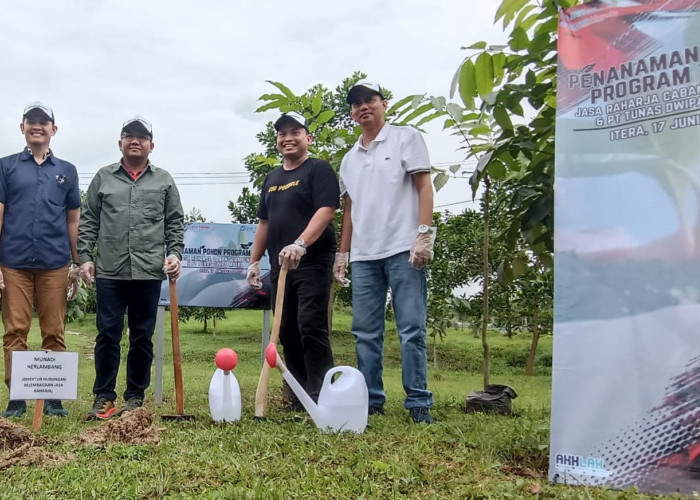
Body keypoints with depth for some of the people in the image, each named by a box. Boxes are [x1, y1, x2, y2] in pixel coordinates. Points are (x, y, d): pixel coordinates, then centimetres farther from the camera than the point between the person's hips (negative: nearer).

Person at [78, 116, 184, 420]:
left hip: (149, 272, 0)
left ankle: (135, 397, 16)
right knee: (107, 335, 1)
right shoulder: (103, 177, 10)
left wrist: (174, 253, -4)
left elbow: (175, 223, 9)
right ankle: (103, 397, 12)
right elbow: (88, 221, 9)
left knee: (142, 337, 6)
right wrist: (85, 257, 1)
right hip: (109, 272, 0)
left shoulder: (164, 181, 10)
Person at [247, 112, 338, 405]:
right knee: (287, 332, 8)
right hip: (280, 266, 8)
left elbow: (326, 210, -16)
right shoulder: (272, 178, 20)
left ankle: (319, 399, -9)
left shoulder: (318, 170, -2)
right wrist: (254, 261, 17)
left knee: (311, 327, -13)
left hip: (312, 262, -8)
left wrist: (300, 244, -29)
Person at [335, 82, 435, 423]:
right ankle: (371, 401, 14)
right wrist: (342, 253, 16)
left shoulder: (406, 138, 5)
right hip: (363, 255, 6)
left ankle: (418, 403, 1)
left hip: (402, 248, -6)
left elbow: (424, 187, -3)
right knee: (365, 332, 6)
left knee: (411, 328, -5)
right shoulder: (349, 159, 20)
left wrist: (424, 234, -13)